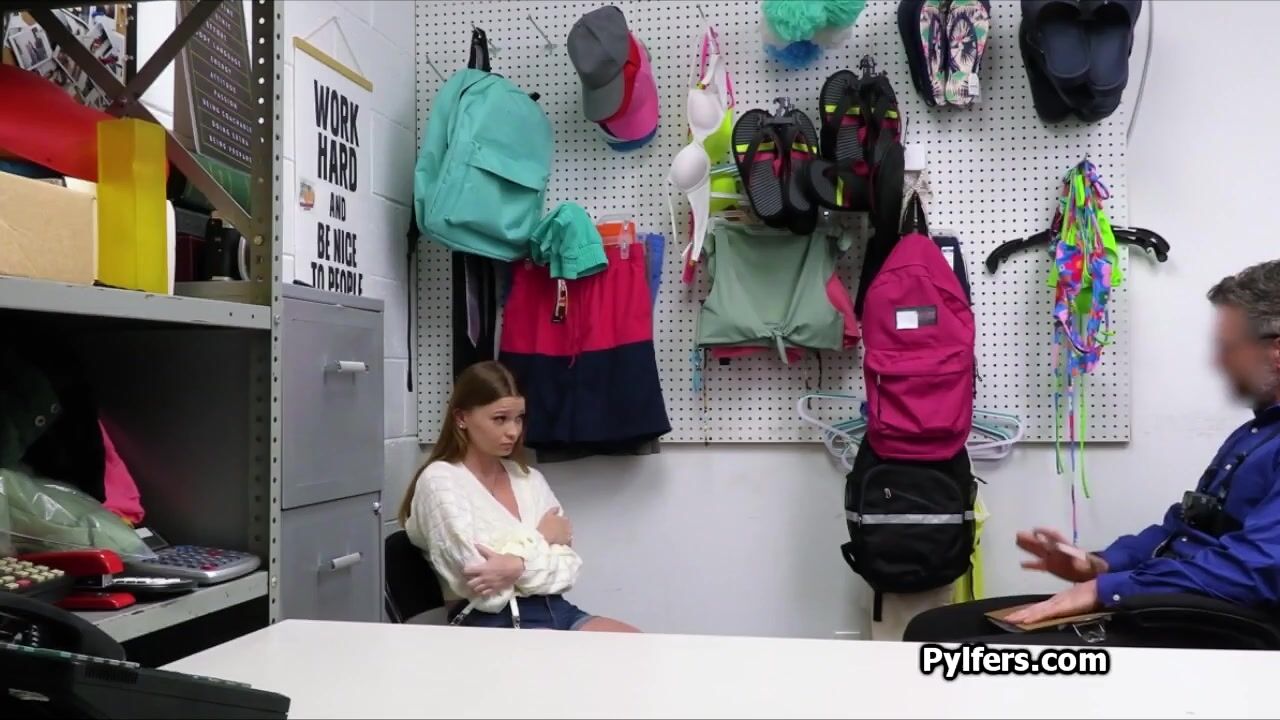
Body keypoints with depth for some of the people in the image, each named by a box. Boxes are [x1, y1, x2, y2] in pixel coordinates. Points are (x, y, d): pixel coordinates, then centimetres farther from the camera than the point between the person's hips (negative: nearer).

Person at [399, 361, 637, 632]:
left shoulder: (530, 479, 15)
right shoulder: (439, 481, -3)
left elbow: (569, 568, 6)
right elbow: (477, 577, -12)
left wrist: (519, 566, -15)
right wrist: (542, 538, 2)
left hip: (557, 610, 6)